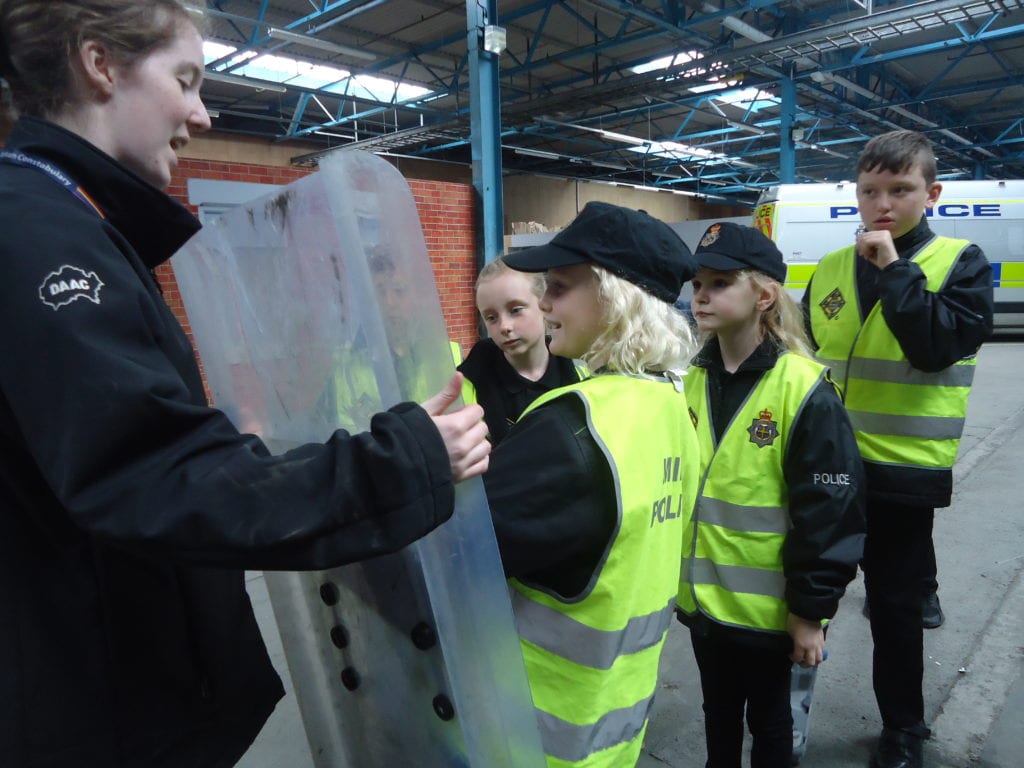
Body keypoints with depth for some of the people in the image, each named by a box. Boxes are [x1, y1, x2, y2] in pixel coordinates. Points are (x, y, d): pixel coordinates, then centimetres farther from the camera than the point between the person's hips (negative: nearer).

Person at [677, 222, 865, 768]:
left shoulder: (803, 391, -18)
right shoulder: (691, 380, -1)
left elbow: (830, 513, -16)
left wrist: (812, 610, -12)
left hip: (766, 607, -5)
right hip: (702, 597, 5)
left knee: (768, 720, 19)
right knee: (718, 713, 24)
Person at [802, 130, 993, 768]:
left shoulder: (961, 263, -5)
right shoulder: (830, 268, 5)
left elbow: (937, 348, -22)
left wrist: (895, 268, -20)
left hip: (903, 472, -3)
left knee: (895, 605, 13)